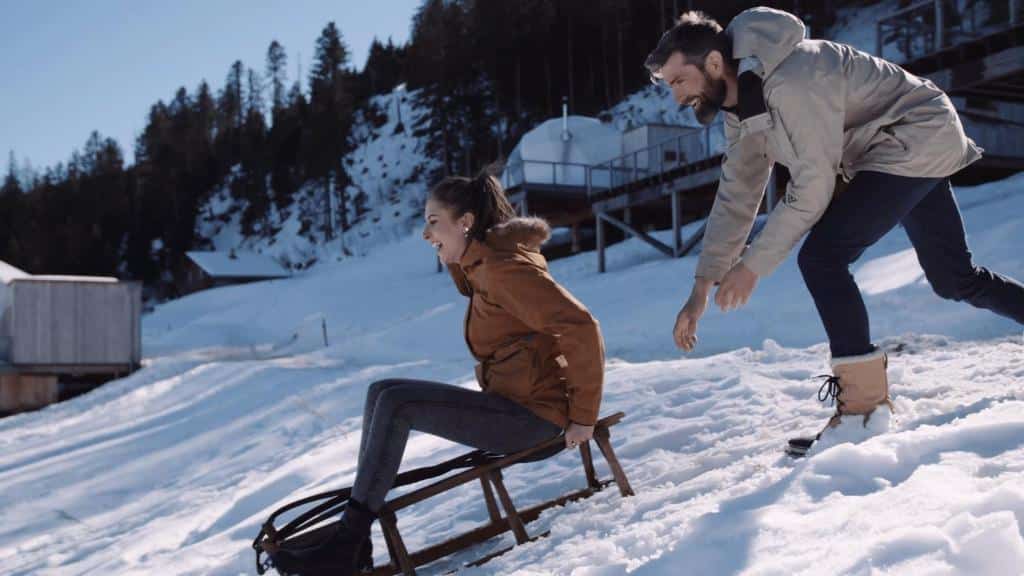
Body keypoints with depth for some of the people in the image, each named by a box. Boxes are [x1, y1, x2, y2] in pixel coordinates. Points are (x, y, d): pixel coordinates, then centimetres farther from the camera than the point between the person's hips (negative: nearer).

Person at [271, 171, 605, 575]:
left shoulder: (505, 268, -17)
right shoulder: (484, 265, 12)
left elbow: (581, 328, -23)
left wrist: (583, 416, -18)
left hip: (532, 414, -10)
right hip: (514, 404, 10)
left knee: (397, 403, -18)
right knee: (382, 391, 3)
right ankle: (354, 533, -2)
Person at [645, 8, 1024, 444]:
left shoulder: (791, 81, -30)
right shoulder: (742, 106, 0)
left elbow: (813, 187, -27)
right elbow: (737, 196, 4)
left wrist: (753, 265, -21)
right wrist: (701, 288, 1)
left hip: (918, 139, -10)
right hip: (918, 148, 10)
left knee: (821, 256, -19)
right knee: (955, 280, 17)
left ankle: (864, 400, -13)